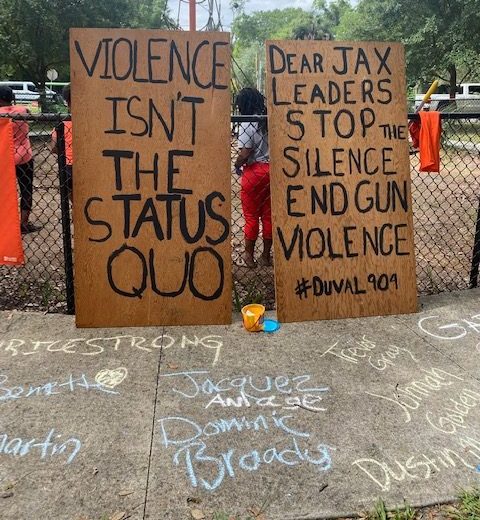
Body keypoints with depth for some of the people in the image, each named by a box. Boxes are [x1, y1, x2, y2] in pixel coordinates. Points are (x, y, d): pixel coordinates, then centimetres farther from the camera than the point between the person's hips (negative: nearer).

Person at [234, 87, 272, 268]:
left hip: (253, 172, -5)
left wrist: (237, 165, 0)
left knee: (251, 216, 6)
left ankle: (249, 255, 17)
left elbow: (244, 154, -18)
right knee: (268, 215, 11)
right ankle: (266, 256, 20)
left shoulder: (247, 124, -13)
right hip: (271, 170, 5)